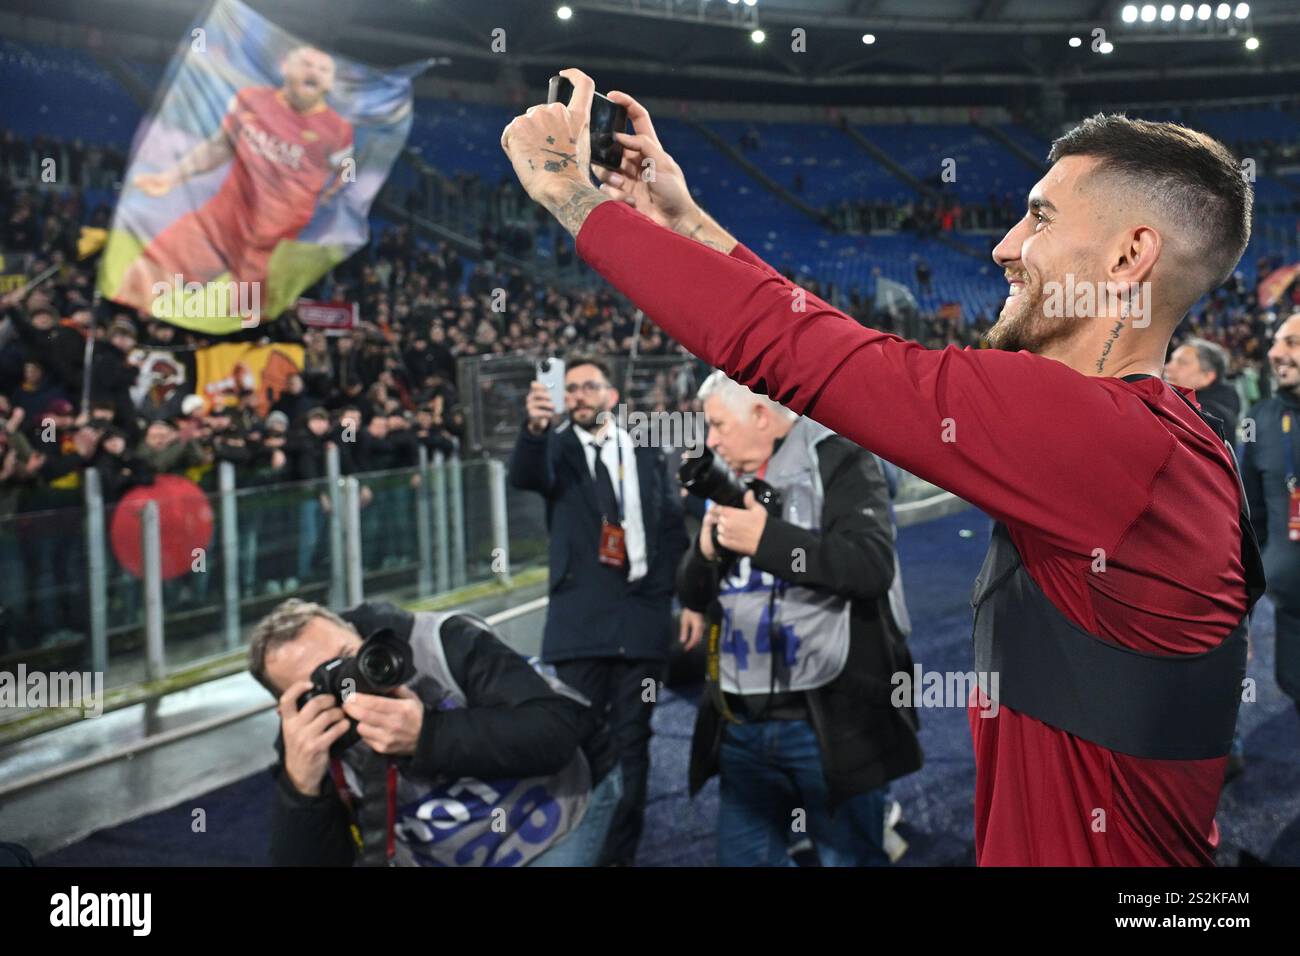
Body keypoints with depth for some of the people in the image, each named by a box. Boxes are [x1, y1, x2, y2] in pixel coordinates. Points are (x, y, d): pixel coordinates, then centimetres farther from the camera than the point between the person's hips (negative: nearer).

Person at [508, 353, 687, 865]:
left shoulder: (646, 450, 11)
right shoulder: (558, 447, 4)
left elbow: (673, 523, 12)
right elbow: (525, 476, -19)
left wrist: (665, 587, 0)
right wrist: (535, 428, -39)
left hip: (641, 615, 2)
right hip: (581, 617, -2)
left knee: (631, 743, 6)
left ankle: (622, 852, 14)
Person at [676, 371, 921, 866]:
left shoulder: (839, 462, -5)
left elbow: (872, 565, -19)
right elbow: (692, 591, 15)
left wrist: (766, 538, -22)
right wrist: (707, 548, -5)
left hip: (827, 717, -6)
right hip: (741, 722, 6)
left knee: (849, 856, 3)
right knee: (742, 855, 12)